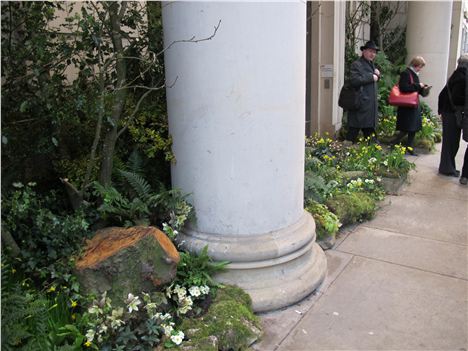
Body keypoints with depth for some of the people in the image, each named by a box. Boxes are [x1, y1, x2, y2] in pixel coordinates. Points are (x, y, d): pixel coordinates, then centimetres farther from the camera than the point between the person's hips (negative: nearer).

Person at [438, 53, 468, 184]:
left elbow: (443, 94, 15)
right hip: (454, 114, -9)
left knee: (450, 142, 15)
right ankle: (448, 168, 8)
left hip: (447, 113, 9)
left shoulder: (455, 76, 11)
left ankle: (447, 167, 24)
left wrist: (441, 109, 18)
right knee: (452, 142, 0)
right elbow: (456, 98, -24)